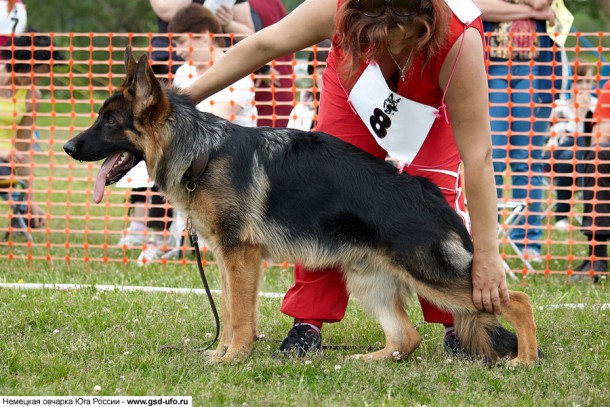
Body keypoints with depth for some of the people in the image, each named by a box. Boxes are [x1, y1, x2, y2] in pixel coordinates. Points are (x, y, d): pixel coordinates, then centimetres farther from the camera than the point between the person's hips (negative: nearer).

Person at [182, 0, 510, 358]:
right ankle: (308, 321, 2)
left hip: (432, 107, -2)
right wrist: (189, 94, -21)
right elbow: (263, 45, -23)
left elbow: (478, 154, -43)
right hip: (355, 94, 2)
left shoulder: (459, 41, -46)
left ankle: (458, 325, -5)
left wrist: (486, 254, -44)